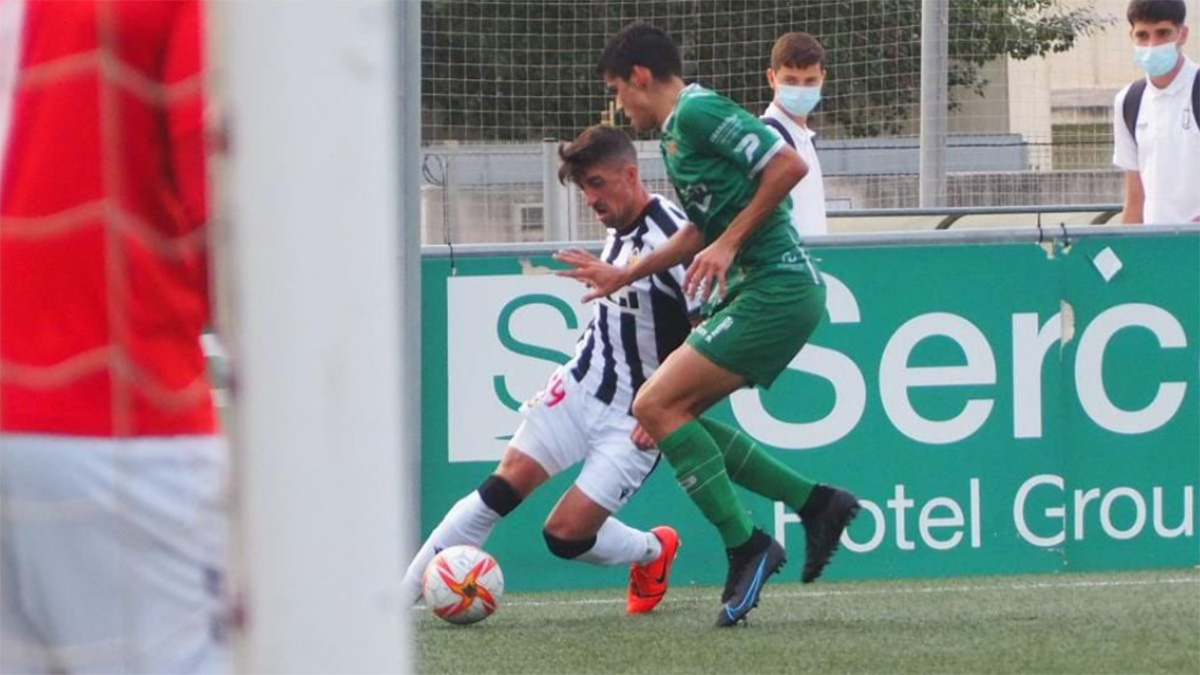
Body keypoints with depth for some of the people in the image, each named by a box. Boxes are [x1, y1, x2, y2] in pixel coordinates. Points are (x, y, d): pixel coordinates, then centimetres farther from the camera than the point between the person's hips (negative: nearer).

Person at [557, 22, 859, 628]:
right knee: (671, 414, 11)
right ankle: (814, 503, 12)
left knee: (656, 407, -13)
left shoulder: (699, 112, -11)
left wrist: (729, 244, -18)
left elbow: (788, 166, -21)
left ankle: (745, 546, -11)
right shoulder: (675, 132, 20)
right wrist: (623, 277, 34)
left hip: (775, 291, -10)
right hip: (755, 292, 10)